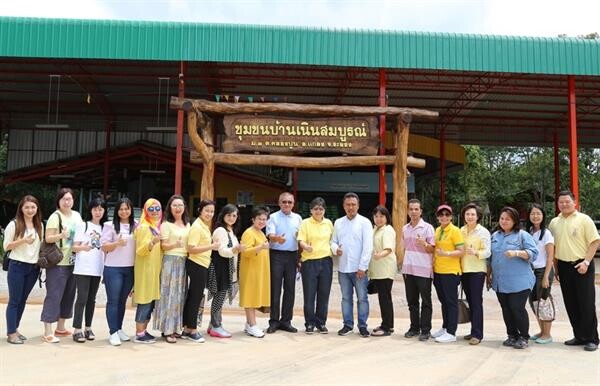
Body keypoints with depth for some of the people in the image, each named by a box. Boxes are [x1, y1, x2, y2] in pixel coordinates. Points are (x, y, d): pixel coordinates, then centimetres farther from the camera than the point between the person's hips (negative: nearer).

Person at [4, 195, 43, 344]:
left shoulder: (39, 225, 8)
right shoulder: (14, 224, -7)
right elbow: (6, 246, -8)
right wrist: (23, 240, -21)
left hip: (33, 268, 5)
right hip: (17, 266, -5)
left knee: (23, 300, 12)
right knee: (14, 300, 0)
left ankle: (14, 329, 22)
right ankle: (11, 333, 5)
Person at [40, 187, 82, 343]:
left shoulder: (77, 215, 11)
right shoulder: (55, 216, -9)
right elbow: (48, 238, -15)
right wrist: (61, 235, -32)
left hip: (73, 262, 7)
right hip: (57, 263, -7)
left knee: (68, 295, 13)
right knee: (54, 296, -6)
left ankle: (60, 328, 25)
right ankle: (48, 332, -2)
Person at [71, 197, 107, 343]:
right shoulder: (83, 225, 2)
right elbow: (75, 247, -4)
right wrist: (83, 247, -24)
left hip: (97, 269, 4)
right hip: (82, 268, -4)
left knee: (91, 299, 8)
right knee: (82, 298, -8)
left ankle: (88, 328, 16)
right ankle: (77, 330, -3)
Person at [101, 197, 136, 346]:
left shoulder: (136, 226, 8)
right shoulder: (110, 225, -2)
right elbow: (104, 247, -5)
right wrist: (117, 243, -22)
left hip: (130, 269, 4)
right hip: (113, 268, -3)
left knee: (123, 300, 12)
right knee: (113, 300, -1)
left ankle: (119, 329, 21)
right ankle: (113, 332, 3)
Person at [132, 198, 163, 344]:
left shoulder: (157, 226, 14)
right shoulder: (144, 227, -12)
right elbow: (140, 250, -20)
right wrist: (152, 242, -34)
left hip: (154, 268, 9)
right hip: (145, 269, -9)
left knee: (151, 300, 10)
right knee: (144, 301, -7)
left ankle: (143, 330, 17)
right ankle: (139, 334, -2)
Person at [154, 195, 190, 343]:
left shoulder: (187, 224, 14)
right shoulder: (166, 224, -3)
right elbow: (162, 246, -8)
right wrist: (175, 244, -25)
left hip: (184, 262, 6)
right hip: (170, 261, -6)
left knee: (180, 294, 7)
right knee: (169, 294, -6)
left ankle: (176, 327, 14)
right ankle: (167, 330, -3)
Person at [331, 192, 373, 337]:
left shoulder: (365, 222, -3)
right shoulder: (338, 223, 11)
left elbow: (368, 246, -8)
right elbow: (333, 241, 16)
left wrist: (362, 267, -13)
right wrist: (336, 249, -9)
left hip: (359, 268, -4)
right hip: (343, 268, 4)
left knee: (362, 298, 1)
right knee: (346, 298, 11)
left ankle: (362, 326, 10)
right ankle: (348, 325, 21)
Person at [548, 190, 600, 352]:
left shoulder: (584, 219, -3)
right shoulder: (554, 222, 10)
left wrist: (586, 262, -16)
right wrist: (556, 268, 11)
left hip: (581, 266, -5)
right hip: (563, 267, 5)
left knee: (587, 304, -2)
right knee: (571, 304, 9)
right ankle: (579, 336, 21)